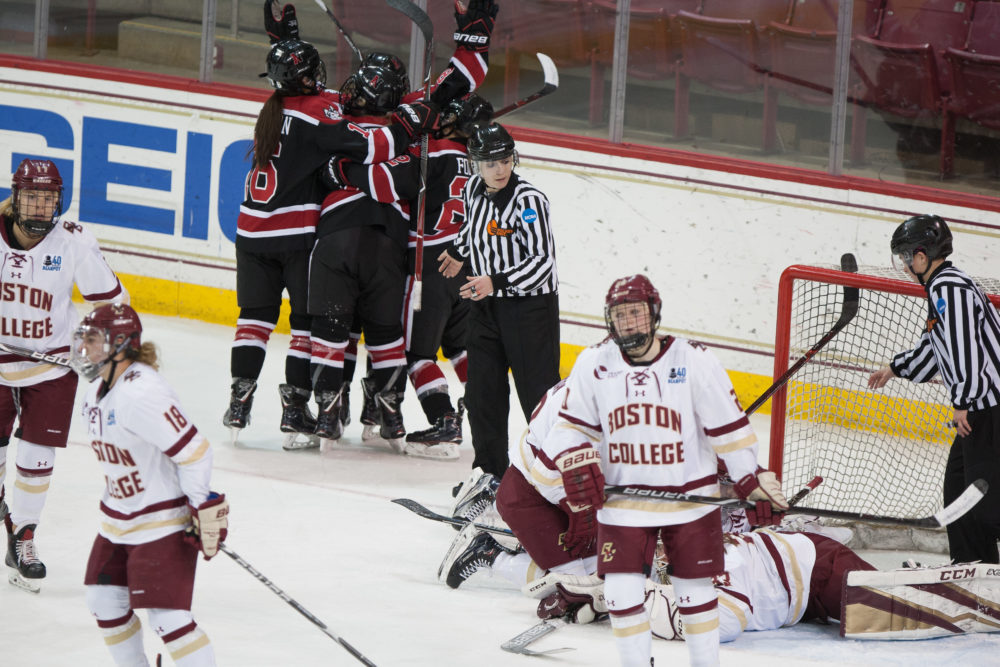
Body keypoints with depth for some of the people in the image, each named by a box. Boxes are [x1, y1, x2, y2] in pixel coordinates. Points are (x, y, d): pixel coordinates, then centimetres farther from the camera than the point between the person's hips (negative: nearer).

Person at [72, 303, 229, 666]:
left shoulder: (141, 392, -26)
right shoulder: (98, 390, 6)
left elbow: (193, 450, -25)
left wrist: (205, 508, -23)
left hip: (165, 521, -10)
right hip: (119, 519, 10)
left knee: (167, 615, -14)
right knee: (105, 602, 14)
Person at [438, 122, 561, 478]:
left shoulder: (528, 199, -18)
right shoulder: (473, 190, 3)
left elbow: (542, 261, -22)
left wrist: (496, 282, -31)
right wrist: (459, 253, 41)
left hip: (531, 305, -7)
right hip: (485, 306, 7)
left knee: (538, 393, -9)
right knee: (482, 393, 6)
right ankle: (490, 471, 16)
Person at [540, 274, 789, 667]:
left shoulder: (694, 362, -9)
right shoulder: (593, 365, -3)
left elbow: (729, 428, -4)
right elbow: (574, 426, 6)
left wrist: (754, 481, -4)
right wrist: (578, 470, -10)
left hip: (690, 498, -1)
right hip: (622, 500, 1)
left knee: (696, 591, 7)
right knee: (622, 592, -3)